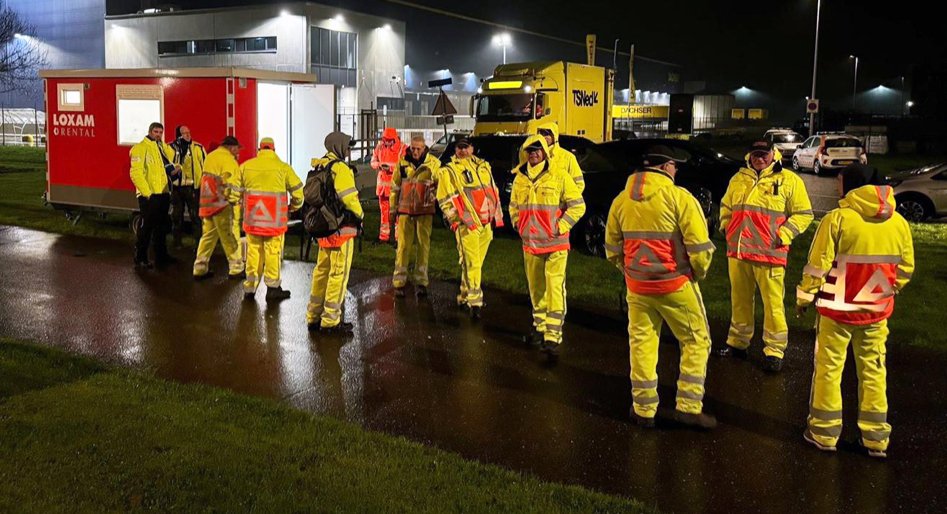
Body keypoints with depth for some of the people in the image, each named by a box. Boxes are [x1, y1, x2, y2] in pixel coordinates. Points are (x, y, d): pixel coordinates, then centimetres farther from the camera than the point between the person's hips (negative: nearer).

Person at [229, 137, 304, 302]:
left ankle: (250, 287, 19)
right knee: (273, 252, 6)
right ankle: (273, 288, 11)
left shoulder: (245, 166, 3)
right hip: (275, 219, -3)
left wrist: (235, 201, 29)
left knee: (253, 251, 13)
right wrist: (293, 207, 18)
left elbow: (235, 192, 9)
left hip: (252, 219, 3)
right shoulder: (283, 167, -4)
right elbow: (298, 192, 0)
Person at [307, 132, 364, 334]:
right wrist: (360, 215, -4)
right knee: (339, 273, -2)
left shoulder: (318, 167, 13)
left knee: (322, 271, 16)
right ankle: (331, 320, 1)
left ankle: (314, 316, 23)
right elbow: (349, 197, -21)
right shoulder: (340, 168, -15)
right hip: (342, 228, -9)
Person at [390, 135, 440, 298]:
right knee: (403, 246, 0)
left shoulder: (434, 163, -3)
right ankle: (399, 282, 5)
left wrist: (434, 195, -8)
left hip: (425, 211, 0)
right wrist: (393, 209, 10)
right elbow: (395, 188, 10)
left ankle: (421, 281, 13)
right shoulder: (402, 163, 2)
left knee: (423, 245, 4)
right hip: (405, 210, 1)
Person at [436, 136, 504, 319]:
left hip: (486, 224, 6)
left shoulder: (483, 166, 18)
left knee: (476, 263, 13)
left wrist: (497, 215, 17)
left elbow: (494, 191, 23)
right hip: (466, 225, -6)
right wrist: (456, 218, -14)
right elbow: (444, 199, -4)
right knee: (471, 264, -11)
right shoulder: (449, 171, 1)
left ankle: (464, 296, 25)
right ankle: (475, 302, -8)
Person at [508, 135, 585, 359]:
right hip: (530, 243, 5)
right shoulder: (520, 178, 6)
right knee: (536, 288, 15)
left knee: (554, 288, -10)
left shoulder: (558, 175, -8)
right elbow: (513, 206, 22)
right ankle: (540, 326, 32)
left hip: (555, 243, -5)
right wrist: (519, 225, 9)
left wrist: (560, 226, -11)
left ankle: (553, 337, -11)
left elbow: (578, 206, -6)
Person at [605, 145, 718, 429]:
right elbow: (700, 246, -14)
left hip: (637, 286, 4)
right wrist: (698, 273, 3)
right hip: (675, 285, -4)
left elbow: (612, 248, 10)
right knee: (696, 341, 11)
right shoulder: (679, 197, -12)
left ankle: (643, 410, 21)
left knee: (642, 343, 14)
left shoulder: (621, 200, 3)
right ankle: (688, 406, 8)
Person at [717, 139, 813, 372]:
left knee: (773, 303, -3)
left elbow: (804, 214, -1)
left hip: (770, 253, -4)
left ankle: (774, 350, 7)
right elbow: (726, 207, 26)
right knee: (740, 299, 14)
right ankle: (738, 342, 28)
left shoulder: (789, 180, -1)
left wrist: (782, 235, -10)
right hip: (738, 252, 5)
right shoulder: (739, 179, 13)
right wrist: (727, 228, 10)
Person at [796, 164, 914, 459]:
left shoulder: (838, 218, -14)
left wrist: (804, 297, 0)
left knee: (829, 368, 9)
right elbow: (905, 268, 7)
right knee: (873, 371, 14)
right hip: (876, 312, 4)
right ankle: (876, 438, 19)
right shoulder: (898, 223, 0)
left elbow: (818, 265, -13)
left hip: (838, 309, -4)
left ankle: (824, 433, 16)